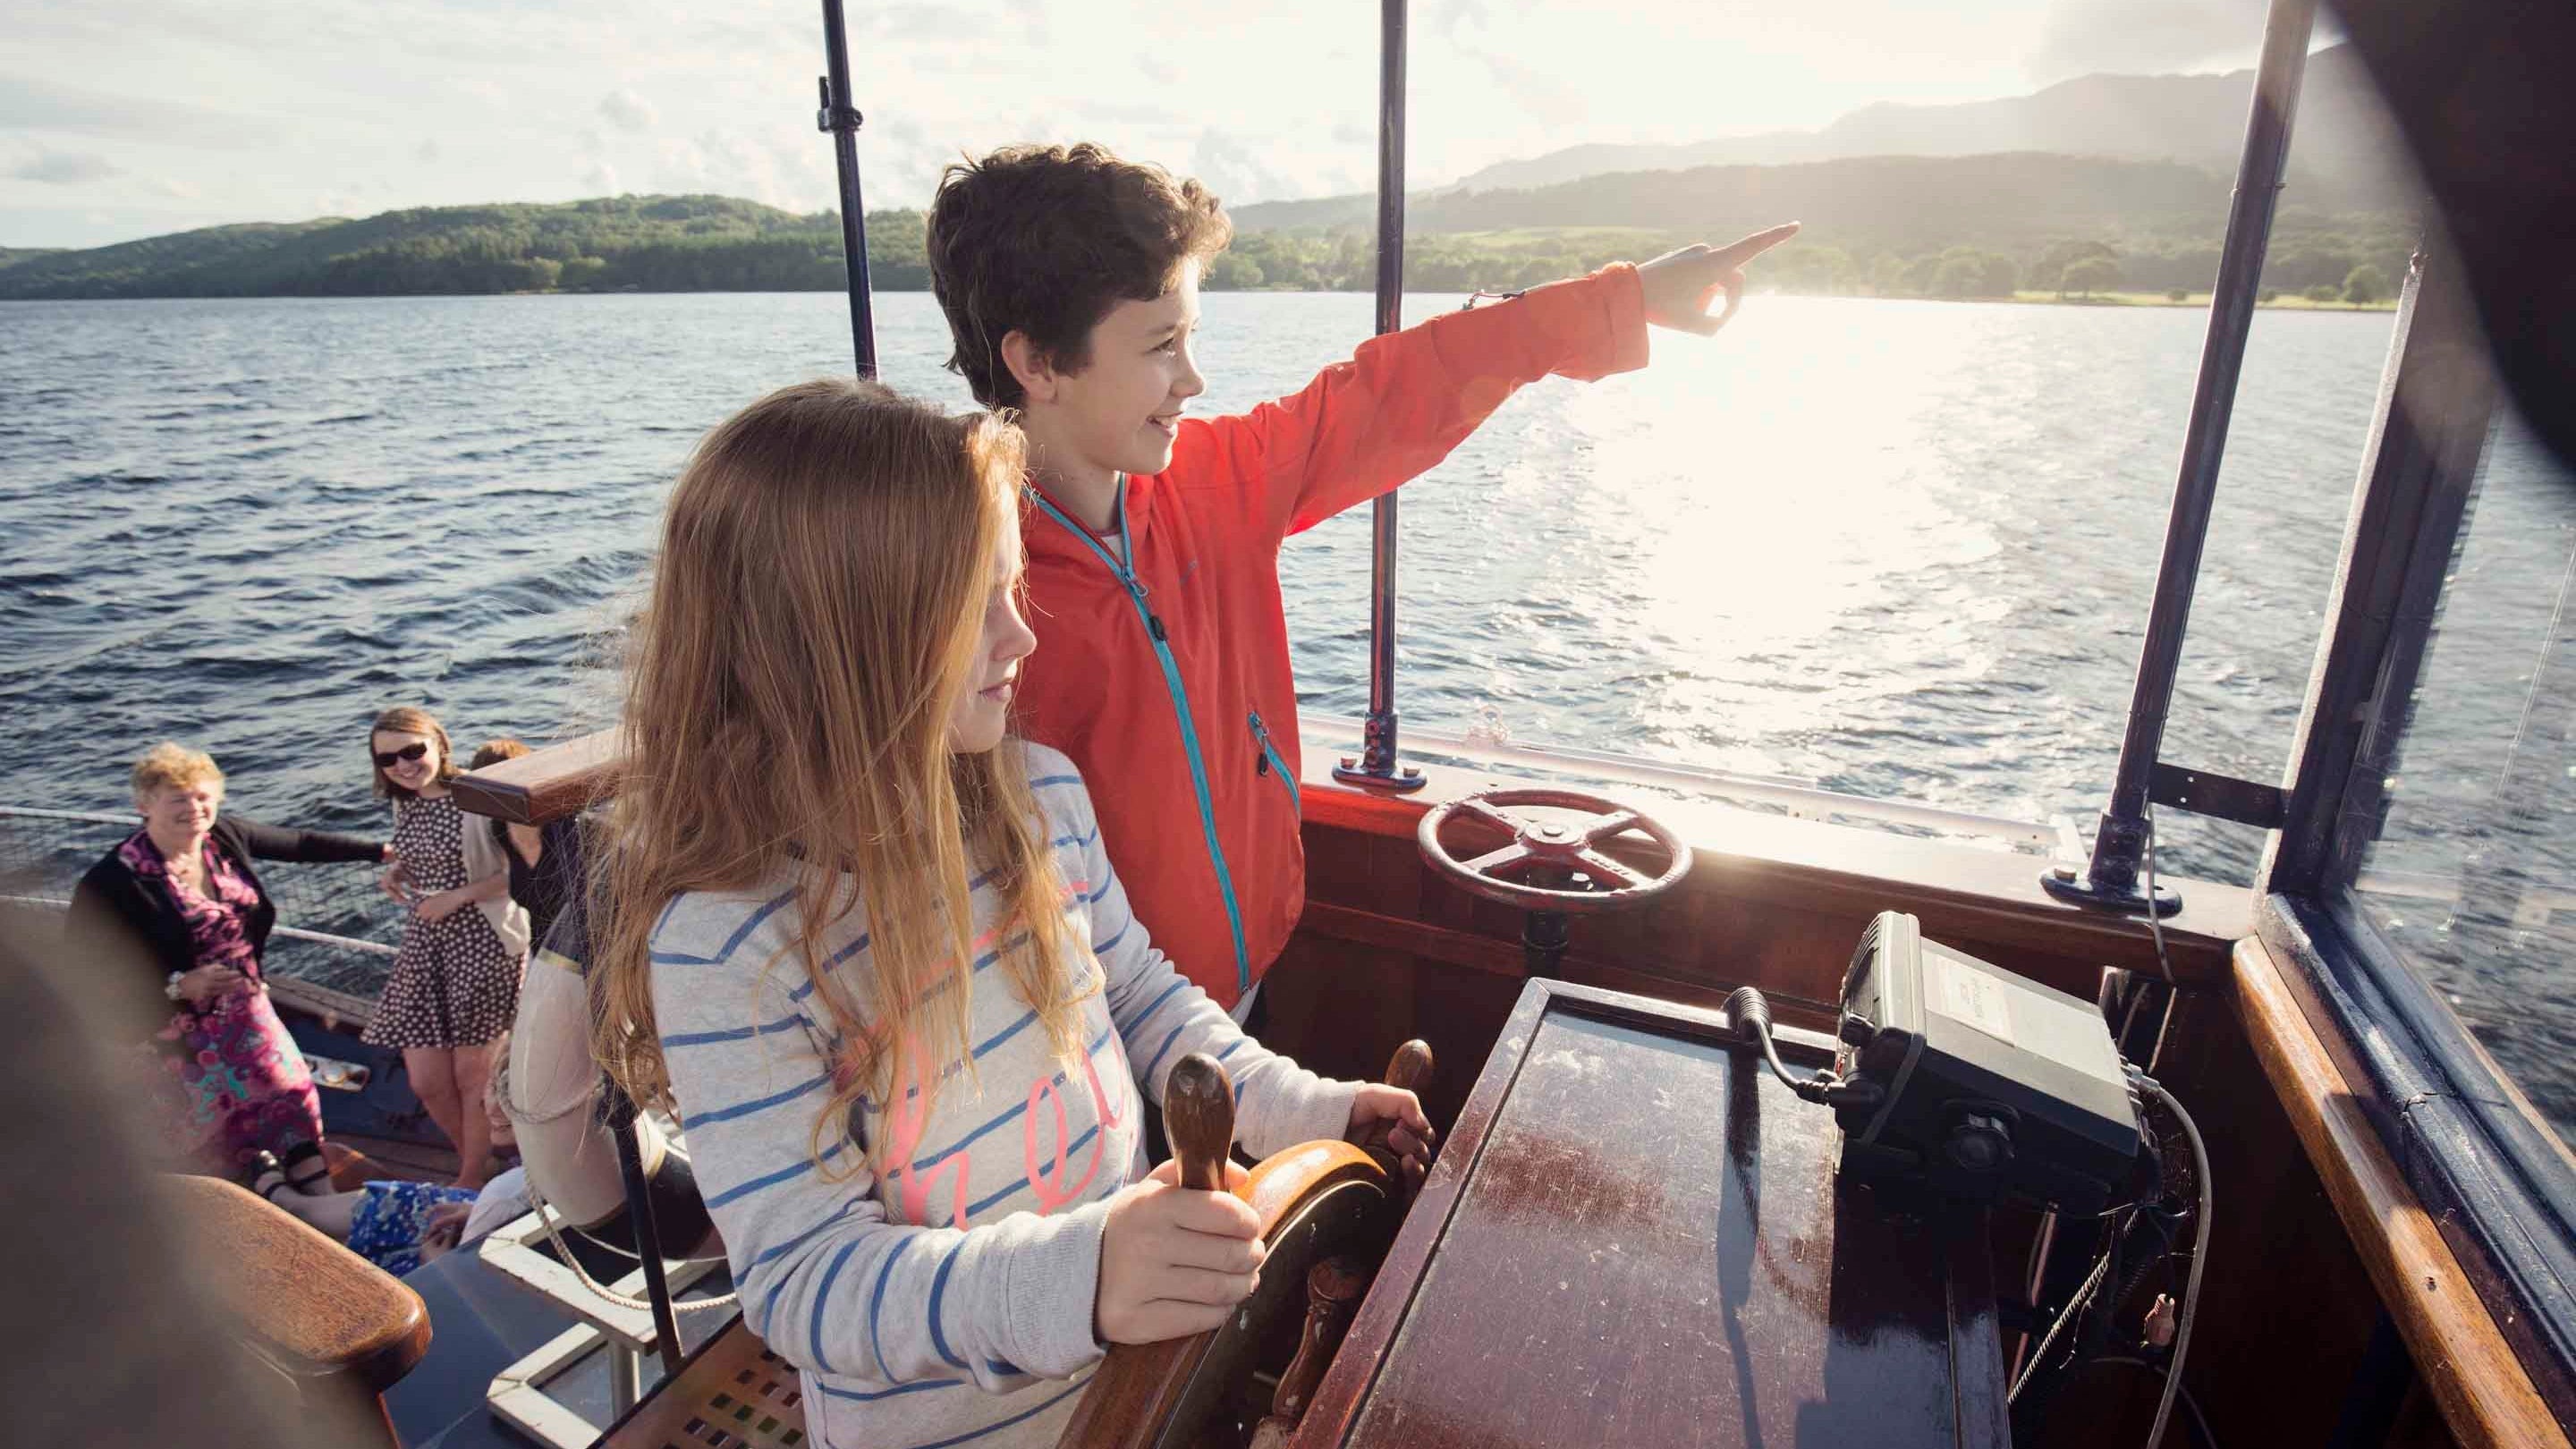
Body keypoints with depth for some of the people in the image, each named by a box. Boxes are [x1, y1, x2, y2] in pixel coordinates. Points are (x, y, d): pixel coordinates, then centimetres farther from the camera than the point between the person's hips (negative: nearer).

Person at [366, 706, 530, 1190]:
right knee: (426, 1081, 8)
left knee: (472, 1073, 7)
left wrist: (457, 897, -19)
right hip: (423, 942, 7)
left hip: (480, 941, -7)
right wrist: (399, 872, 5)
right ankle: (475, 1156, 34)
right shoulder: (405, 803, 7)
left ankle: (472, 1178, 28)